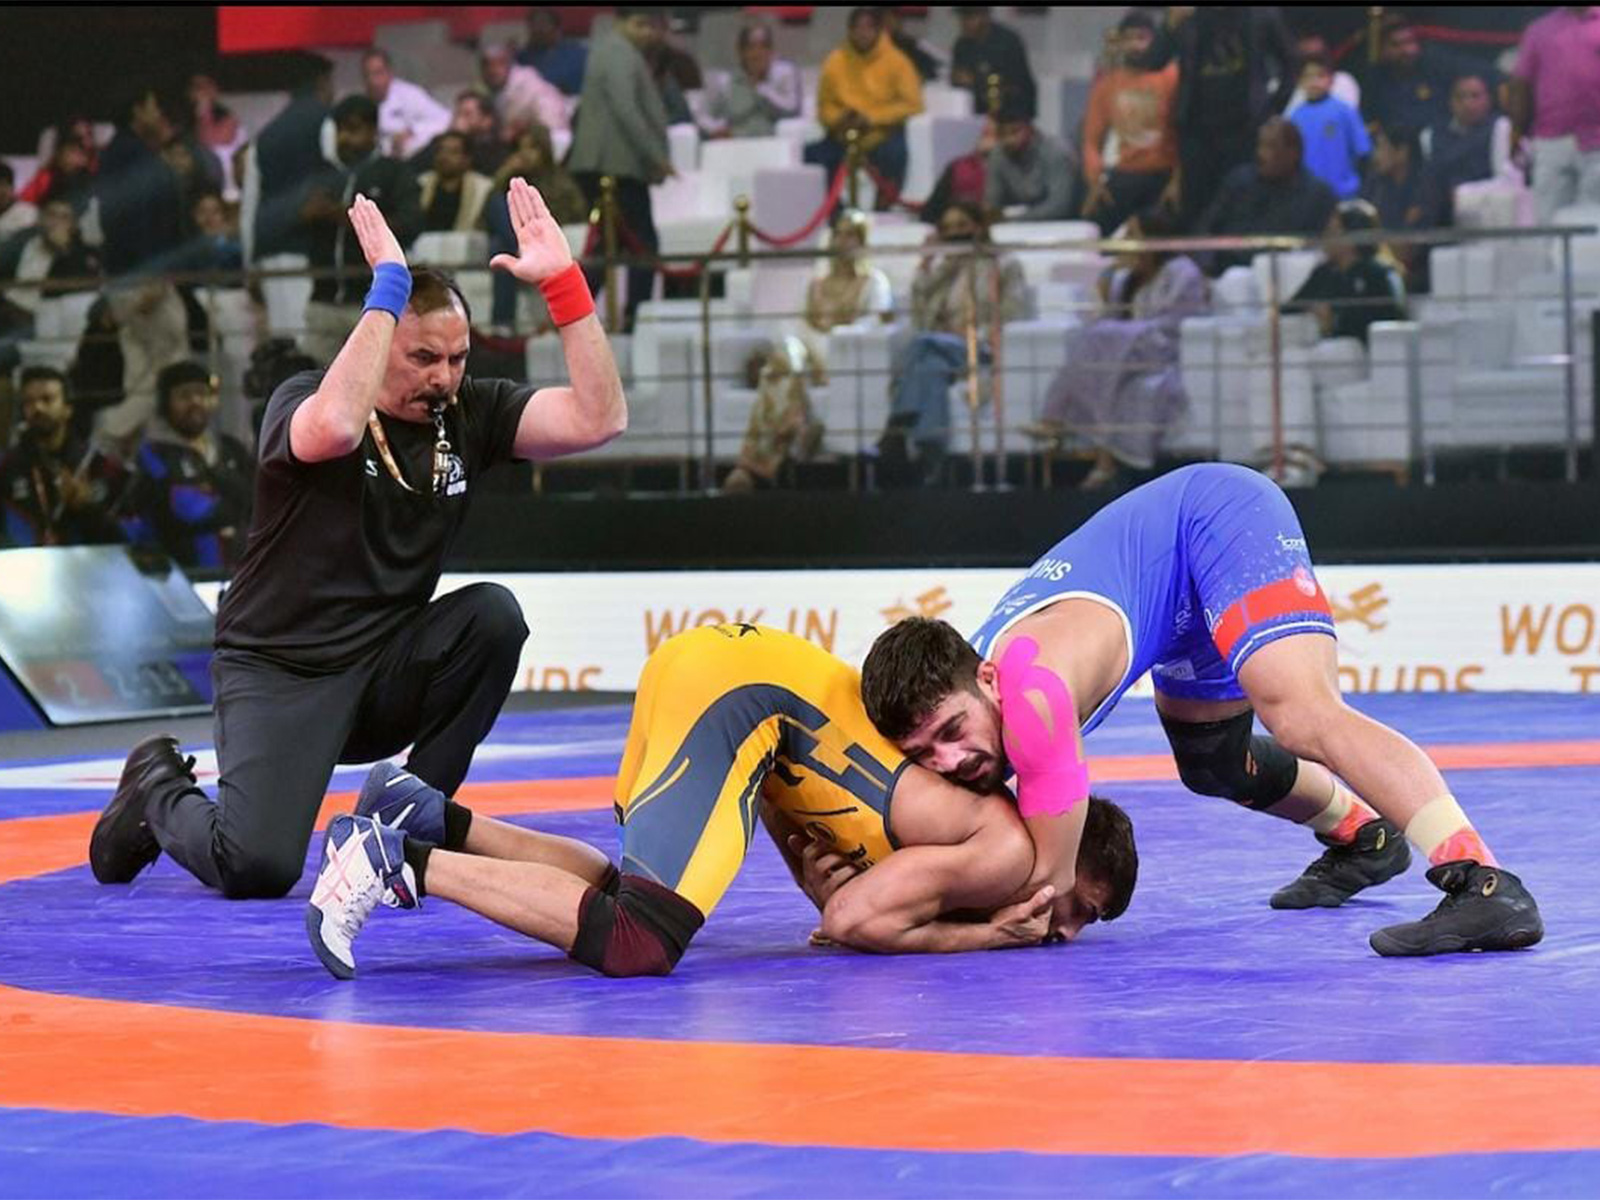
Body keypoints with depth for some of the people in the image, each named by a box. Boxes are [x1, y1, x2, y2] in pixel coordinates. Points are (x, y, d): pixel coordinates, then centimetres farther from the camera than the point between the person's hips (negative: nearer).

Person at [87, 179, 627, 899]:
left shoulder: (470, 415, -2)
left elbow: (599, 418, -13)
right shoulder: (301, 403, -14)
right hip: (280, 671, -5)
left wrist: (562, 282, -20)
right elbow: (334, 428, -40)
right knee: (258, 867, -25)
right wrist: (388, 288, -34)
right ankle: (157, 791, 13)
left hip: (385, 676, 5)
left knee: (492, 614, -24)